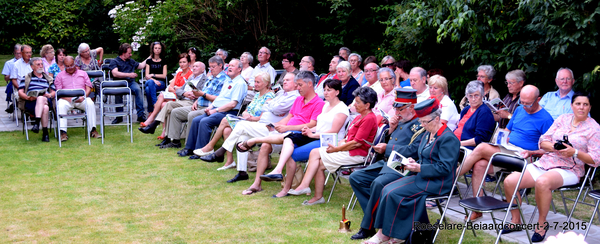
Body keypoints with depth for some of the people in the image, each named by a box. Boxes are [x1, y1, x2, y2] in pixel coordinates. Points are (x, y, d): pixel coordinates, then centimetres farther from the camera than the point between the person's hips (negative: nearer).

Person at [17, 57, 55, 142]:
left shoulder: (48, 79, 30)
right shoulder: (26, 78, 24)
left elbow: (54, 92, 20)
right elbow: (20, 92, 11)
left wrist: (50, 95, -5)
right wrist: (28, 97, -11)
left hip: (46, 100, 2)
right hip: (30, 103, -2)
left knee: (41, 98, -40)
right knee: (45, 108, -39)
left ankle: (36, 123, -44)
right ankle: (45, 133, -43)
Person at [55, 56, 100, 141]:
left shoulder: (83, 73, 19)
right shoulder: (60, 75, 16)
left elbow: (88, 88, 10)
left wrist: (83, 97, -11)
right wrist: (68, 99, -14)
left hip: (81, 99, 1)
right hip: (67, 99, 0)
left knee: (90, 103, -33)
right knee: (61, 105, -35)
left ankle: (93, 130, -32)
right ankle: (63, 132, -39)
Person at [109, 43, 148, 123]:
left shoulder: (131, 61, 28)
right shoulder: (114, 61, 8)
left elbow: (141, 65, 39)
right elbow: (115, 74, -9)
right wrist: (129, 74, -15)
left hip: (131, 82, 4)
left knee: (137, 89, -32)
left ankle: (140, 115, -33)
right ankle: (119, 116, -25)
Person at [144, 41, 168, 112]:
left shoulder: (163, 62, 16)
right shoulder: (149, 61, 17)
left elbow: (164, 76, 6)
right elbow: (147, 76, 6)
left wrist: (153, 75, -3)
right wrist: (154, 80, -13)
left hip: (161, 83, -1)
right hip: (150, 82, 1)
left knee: (148, 89, -37)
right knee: (150, 82, -40)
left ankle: (150, 111, -41)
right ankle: (155, 105, -42)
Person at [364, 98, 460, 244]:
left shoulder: (448, 138, -14)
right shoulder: (428, 135, 15)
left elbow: (444, 168, -20)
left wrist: (419, 168, -21)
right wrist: (414, 163, 2)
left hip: (437, 183, -9)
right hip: (422, 176, 9)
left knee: (393, 193, -21)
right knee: (387, 190, -11)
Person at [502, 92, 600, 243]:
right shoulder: (562, 119, 14)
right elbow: (543, 141, 12)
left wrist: (575, 153, -19)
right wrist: (554, 146, -10)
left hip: (569, 170, -5)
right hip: (545, 162, 5)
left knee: (542, 182, -39)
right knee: (509, 182, -14)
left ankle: (542, 223, -17)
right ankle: (516, 221, 4)